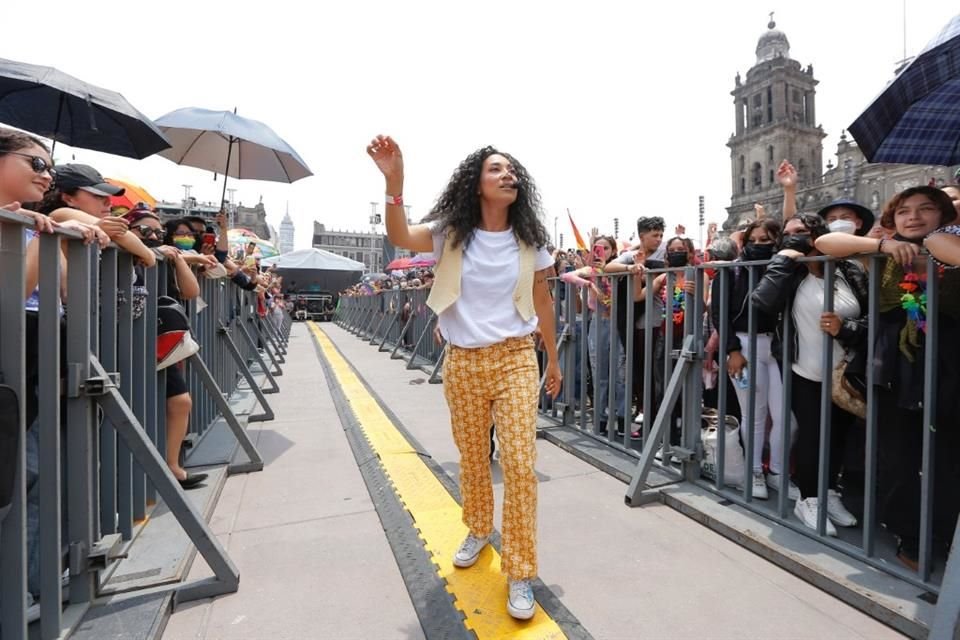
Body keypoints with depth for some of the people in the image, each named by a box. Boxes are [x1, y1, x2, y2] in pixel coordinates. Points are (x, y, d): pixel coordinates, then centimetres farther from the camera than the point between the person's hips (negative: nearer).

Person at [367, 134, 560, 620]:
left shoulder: (529, 240, 3)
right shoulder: (451, 233, -1)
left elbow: (543, 302, 9)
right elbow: (400, 238, -18)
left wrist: (553, 360, 13)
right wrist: (394, 182, -34)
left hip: (516, 360, 0)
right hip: (462, 363, 1)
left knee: (520, 464, -4)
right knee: (472, 459, 16)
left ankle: (520, 574, 14)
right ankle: (478, 531, 43)